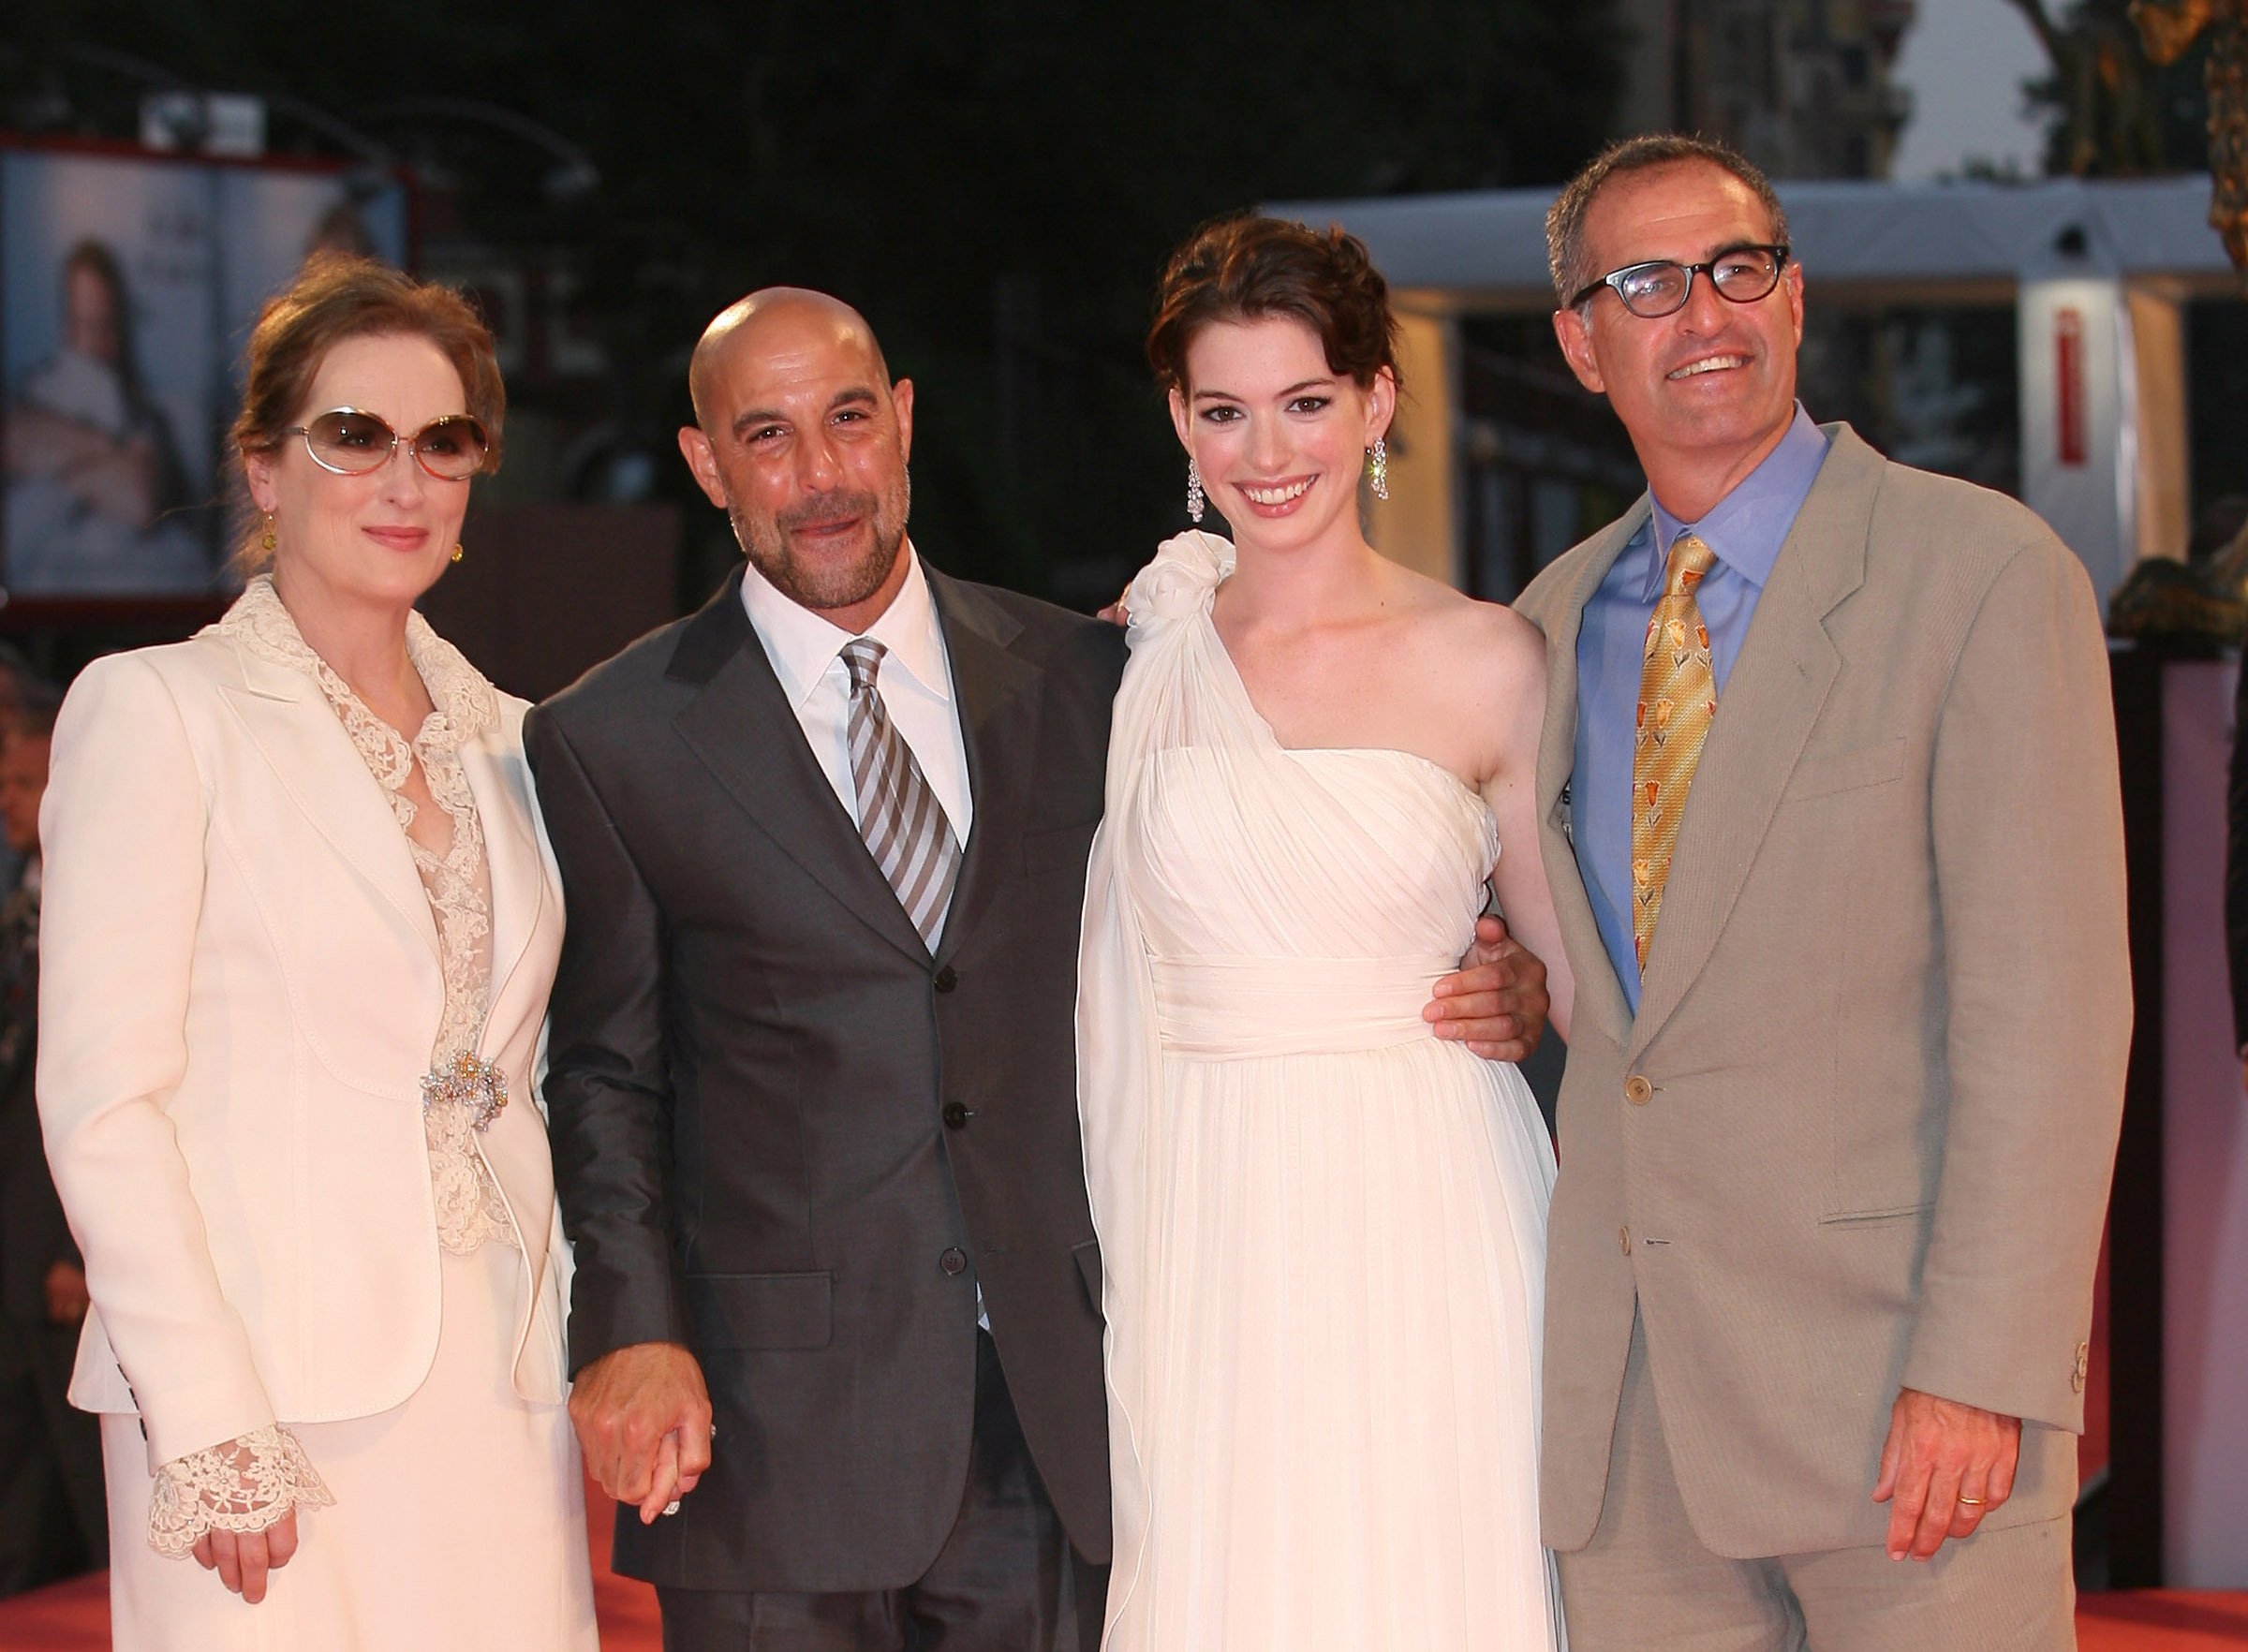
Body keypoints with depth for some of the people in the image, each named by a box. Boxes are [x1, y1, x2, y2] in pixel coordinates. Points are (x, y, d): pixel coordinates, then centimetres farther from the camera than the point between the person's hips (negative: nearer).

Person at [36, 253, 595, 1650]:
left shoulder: (503, 738, 15)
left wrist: (583, 1354, 7)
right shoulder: (156, 712, -1)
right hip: (265, 1398, -5)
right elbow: (102, 1096, -8)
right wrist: (207, 1422, -15)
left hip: (498, 1389, 5)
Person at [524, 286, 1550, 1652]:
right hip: (777, 1436, -2)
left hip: (1049, 1421, 2)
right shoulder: (609, 746, 2)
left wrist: (1474, 988, -1)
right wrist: (632, 1333, -10)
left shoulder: (1075, 678, 8)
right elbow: (606, 1077, 3)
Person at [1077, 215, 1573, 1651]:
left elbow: (1582, 974, 6)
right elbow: (1106, 990, 10)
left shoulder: (1489, 665, -1)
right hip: (1206, 1246, 2)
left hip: (1428, 1223, -1)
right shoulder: (1135, 659, 5)